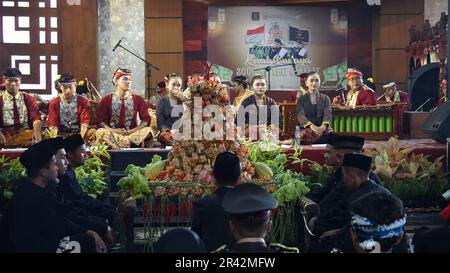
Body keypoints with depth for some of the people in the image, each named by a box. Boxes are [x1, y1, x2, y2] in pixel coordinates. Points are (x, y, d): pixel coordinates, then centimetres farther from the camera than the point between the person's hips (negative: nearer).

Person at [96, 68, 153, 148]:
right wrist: (113, 130, -17)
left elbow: (146, 119, 3)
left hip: (132, 134, 1)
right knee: (100, 132, -32)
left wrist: (132, 131, -12)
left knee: (147, 130, -28)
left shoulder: (138, 99, 8)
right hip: (112, 135, -1)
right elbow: (100, 120, 1)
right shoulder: (106, 100, 6)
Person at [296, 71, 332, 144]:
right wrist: (312, 126, -25)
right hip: (306, 130, -1)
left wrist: (323, 126, -22)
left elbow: (327, 114, 2)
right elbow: (300, 116, -4)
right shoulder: (301, 99, 12)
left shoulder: (325, 98, 17)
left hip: (323, 131, 1)